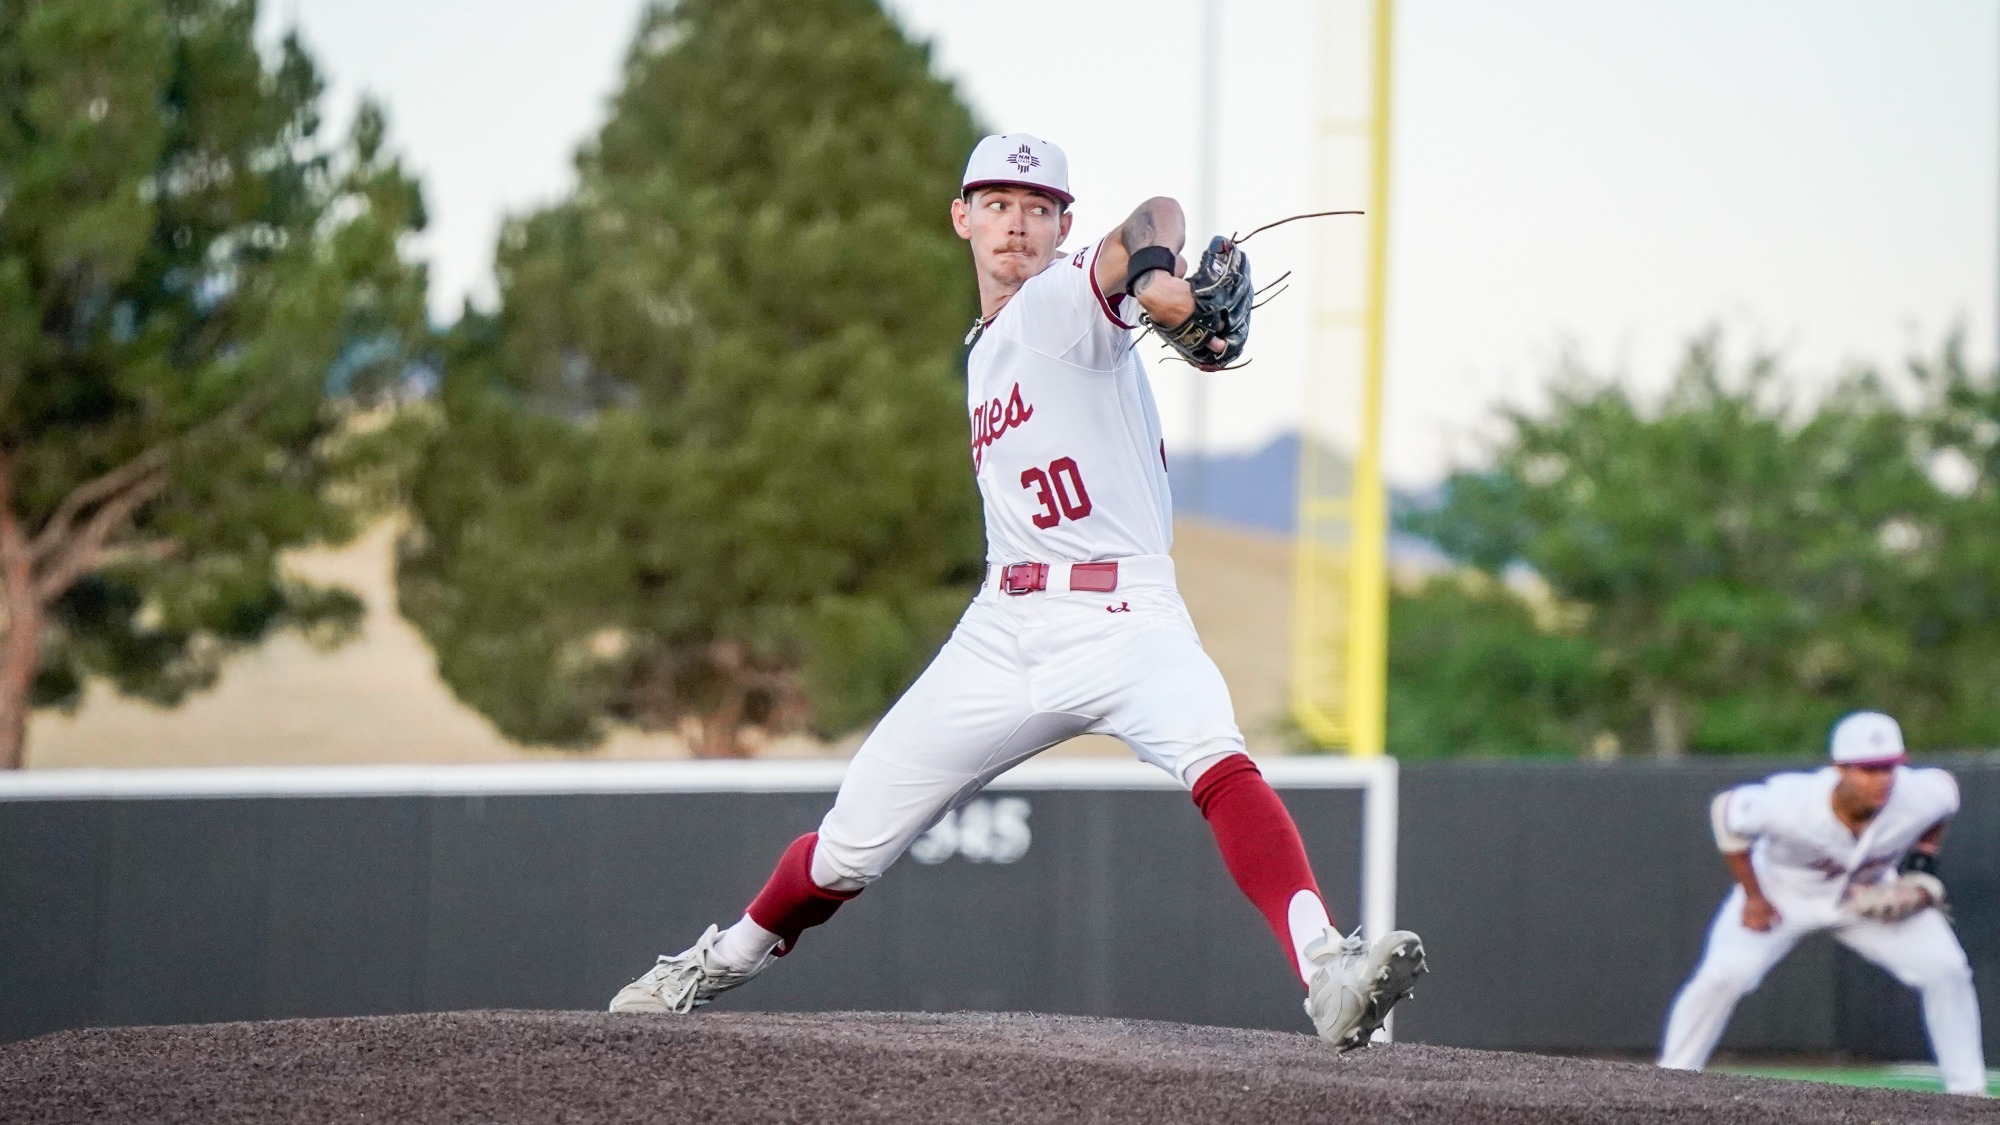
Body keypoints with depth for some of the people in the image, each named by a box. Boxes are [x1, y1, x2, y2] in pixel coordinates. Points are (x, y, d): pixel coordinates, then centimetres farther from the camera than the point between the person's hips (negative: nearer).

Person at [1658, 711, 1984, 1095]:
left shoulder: (1921, 796, -30)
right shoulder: (1791, 803, -38)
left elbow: (1945, 789, -3)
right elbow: (1725, 811, -18)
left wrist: (1923, 859, -12)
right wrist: (1752, 897, -14)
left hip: (1872, 896, 3)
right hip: (1783, 891, -3)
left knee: (1946, 969, -10)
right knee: (1723, 975, -20)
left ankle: (1967, 1090, 5)